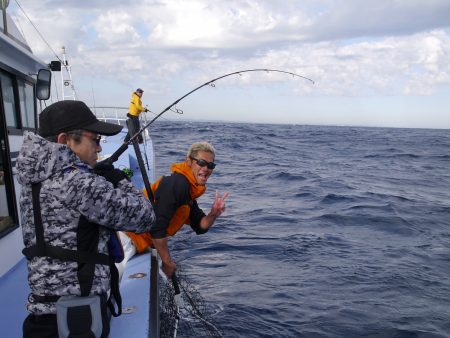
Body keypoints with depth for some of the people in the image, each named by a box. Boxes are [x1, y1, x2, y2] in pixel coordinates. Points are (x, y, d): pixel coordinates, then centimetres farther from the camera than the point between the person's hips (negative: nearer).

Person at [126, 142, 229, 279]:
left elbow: (199, 227, 9)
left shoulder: (189, 189, 8)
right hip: (129, 236, -10)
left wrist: (213, 214, -12)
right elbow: (156, 227, -28)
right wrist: (167, 262, -17)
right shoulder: (177, 184, -24)